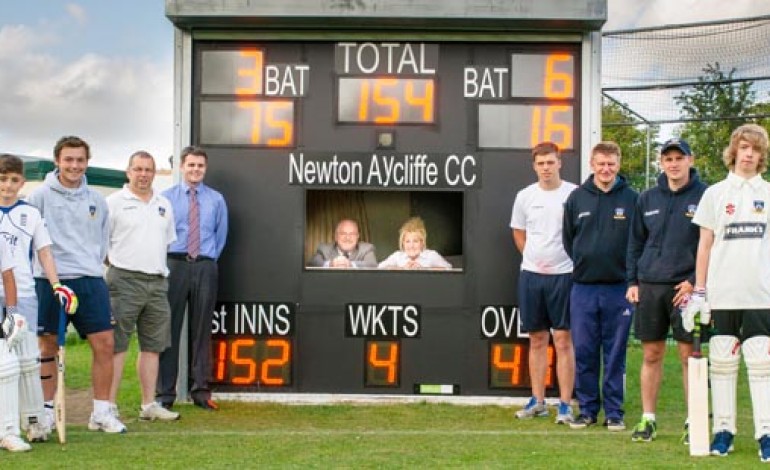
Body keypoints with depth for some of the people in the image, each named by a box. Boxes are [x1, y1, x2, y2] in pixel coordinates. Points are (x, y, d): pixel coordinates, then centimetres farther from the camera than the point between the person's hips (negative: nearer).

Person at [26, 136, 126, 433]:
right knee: (48, 346, 5)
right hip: (50, 279, -3)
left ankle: (102, 412, 9)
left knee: (105, 343, -1)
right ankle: (46, 410, 17)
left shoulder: (96, 200, 12)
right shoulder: (41, 196, -2)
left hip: (91, 280, 4)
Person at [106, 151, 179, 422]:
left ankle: (149, 405, 16)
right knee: (116, 346, -6)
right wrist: (118, 264, -5)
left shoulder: (164, 205, 17)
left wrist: (160, 267, 14)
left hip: (157, 282, 6)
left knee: (152, 346, 9)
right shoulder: (114, 203, -1)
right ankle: (109, 406, -5)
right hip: (124, 281, -6)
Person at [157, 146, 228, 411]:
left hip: (205, 267, 1)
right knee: (169, 328, -2)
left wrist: (210, 258, 8)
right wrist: (164, 260, 2)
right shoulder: (166, 197, 5)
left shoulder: (216, 200, 9)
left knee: (202, 329, 6)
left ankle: (201, 391, 13)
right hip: (174, 265, -1)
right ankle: (164, 392, 4)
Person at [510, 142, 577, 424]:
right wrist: (534, 259, 10)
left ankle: (565, 405, 1)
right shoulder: (525, 196, 6)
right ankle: (537, 401, 18)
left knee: (563, 340, -3)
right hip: (531, 274, 4)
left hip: (564, 275, -4)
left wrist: (574, 259, -2)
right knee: (537, 340, 10)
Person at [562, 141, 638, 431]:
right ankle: (587, 409, 16)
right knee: (584, 353, 5)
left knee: (615, 354, 5)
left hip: (618, 288, -2)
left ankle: (614, 412, 13)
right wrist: (583, 264, 12)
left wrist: (631, 274, 0)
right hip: (583, 288, 2)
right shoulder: (576, 198, 7)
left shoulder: (632, 199, 0)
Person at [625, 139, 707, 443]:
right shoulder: (647, 199, 10)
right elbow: (635, 243, 15)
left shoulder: (704, 196, -1)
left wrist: (695, 281, -10)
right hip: (648, 286, 3)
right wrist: (632, 281, 7)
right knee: (651, 355, 8)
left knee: (689, 355, 0)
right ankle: (648, 419, 15)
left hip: (686, 286, -3)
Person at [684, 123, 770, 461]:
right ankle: (723, 429, 12)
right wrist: (699, 291, 3)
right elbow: (705, 244, 8)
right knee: (722, 363, 4)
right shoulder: (716, 193, 7)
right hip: (722, 294, 0)